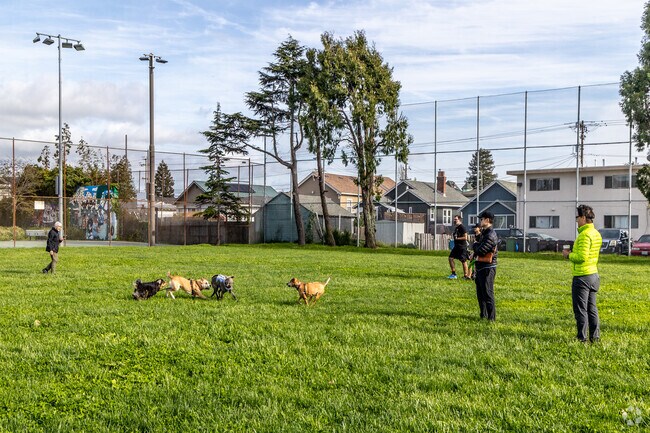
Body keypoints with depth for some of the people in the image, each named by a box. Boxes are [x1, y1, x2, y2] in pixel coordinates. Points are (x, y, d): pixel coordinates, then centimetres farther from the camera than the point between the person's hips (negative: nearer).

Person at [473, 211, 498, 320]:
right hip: (480, 268, 10)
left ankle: (491, 318, 0)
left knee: (488, 294, -6)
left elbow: (480, 250, -22)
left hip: (487, 268, -10)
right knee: (480, 294, 17)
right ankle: (483, 316, 27)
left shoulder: (490, 235, -17)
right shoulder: (484, 233, 15)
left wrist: (475, 245, -2)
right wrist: (476, 252, 1)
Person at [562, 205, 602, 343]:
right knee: (592, 308, 14)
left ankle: (582, 338, 2)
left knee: (580, 309, -2)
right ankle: (595, 337, 18)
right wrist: (572, 254, 12)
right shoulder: (596, 233, 12)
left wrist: (569, 255, -8)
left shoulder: (585, 235, -18)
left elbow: (581, 257, -25)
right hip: (593, 274, 10)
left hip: (582, 276, -10)